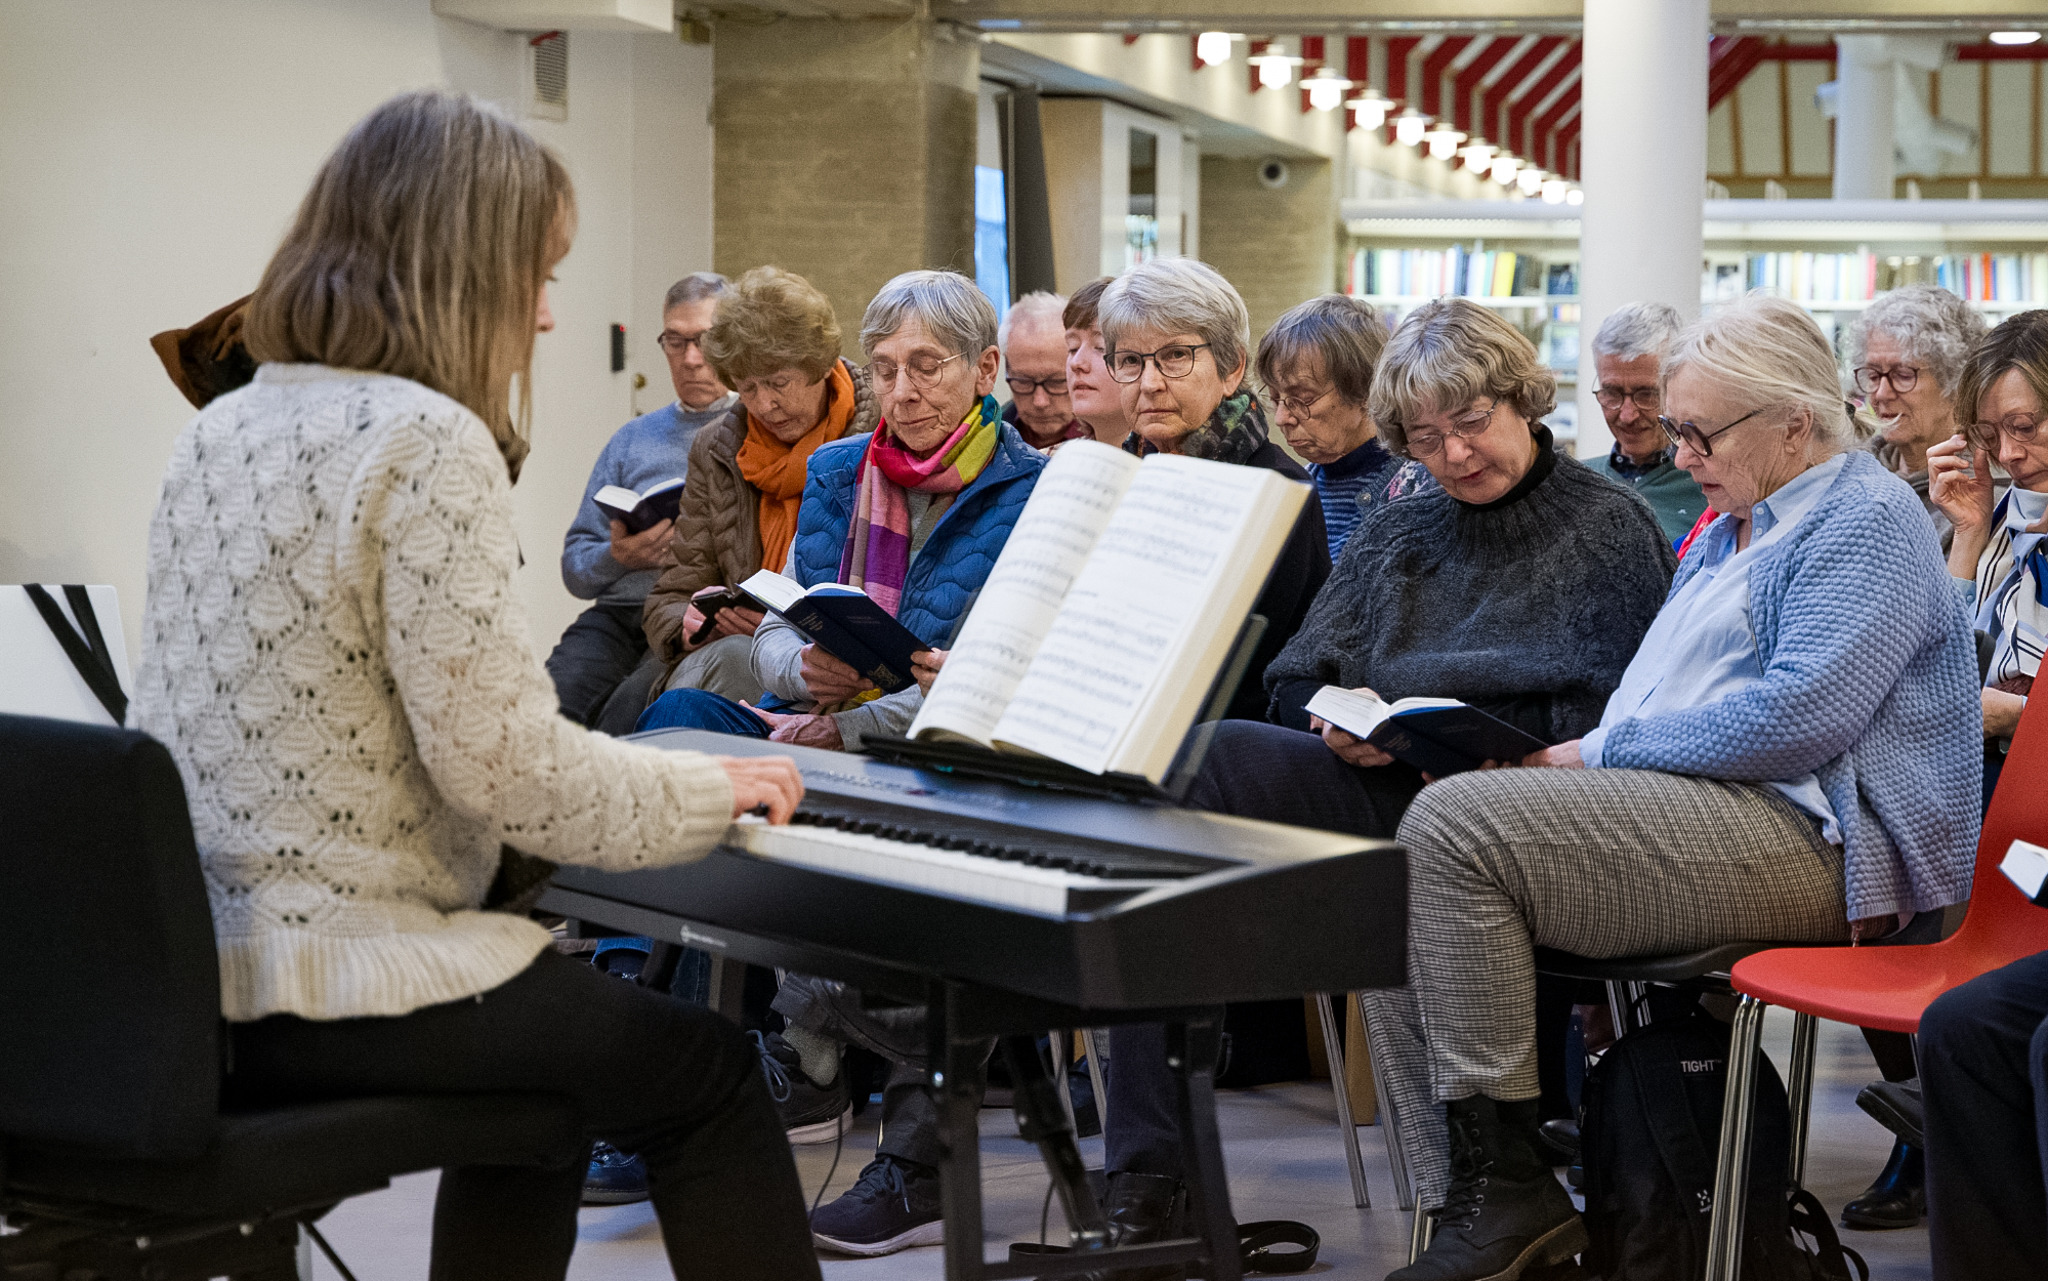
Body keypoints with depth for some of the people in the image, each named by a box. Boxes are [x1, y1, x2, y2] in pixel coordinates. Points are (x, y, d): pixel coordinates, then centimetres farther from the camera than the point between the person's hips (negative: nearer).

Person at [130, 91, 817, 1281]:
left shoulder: (222, 430, 9)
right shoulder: (426, 442, -17)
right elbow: (503, 765, -19)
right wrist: (717, 788, -2)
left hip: (188, 964, 8)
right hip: (336, 979, -8)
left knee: (547, 1054, 32)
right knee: (710, 1069, 13)